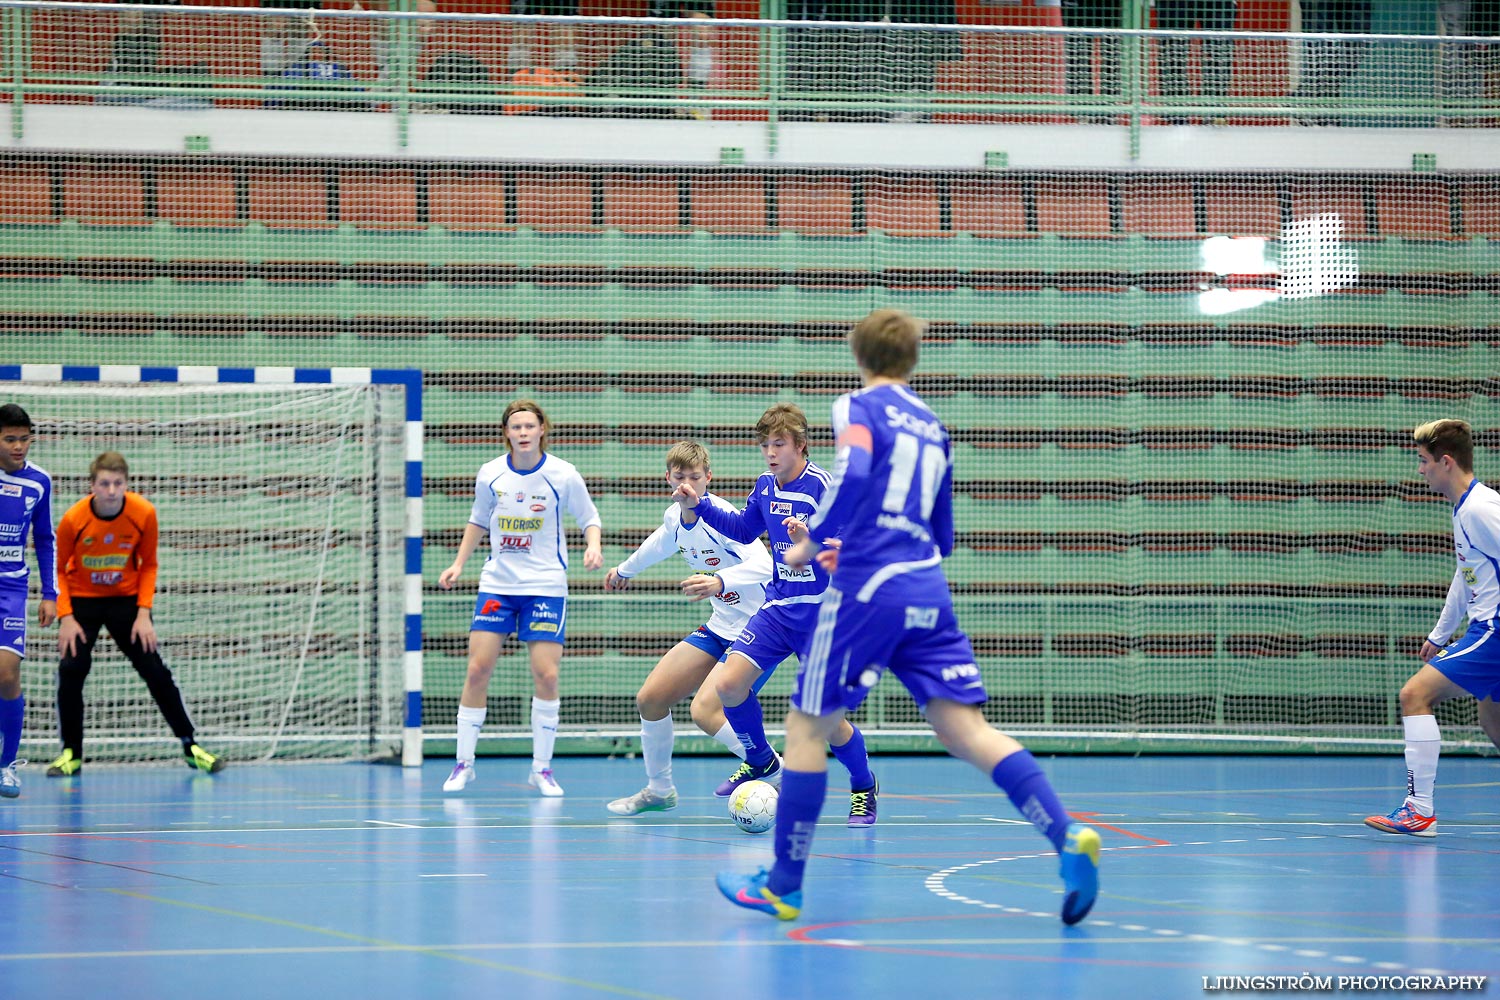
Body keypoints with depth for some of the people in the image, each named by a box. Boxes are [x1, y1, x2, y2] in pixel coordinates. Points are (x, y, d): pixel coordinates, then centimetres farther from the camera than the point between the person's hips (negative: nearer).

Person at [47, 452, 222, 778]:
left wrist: (143, 613, -13)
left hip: (126, 598, 1)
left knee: (156, 672, -3)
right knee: (72, 669, -15)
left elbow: (148, 566, -5)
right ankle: (71, 753, 0)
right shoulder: (73, 519, -21)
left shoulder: (144, 513, -18)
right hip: (82, 600, -1)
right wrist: (66, 617, -19)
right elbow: (58, 570, -9)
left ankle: (190, 746, 9)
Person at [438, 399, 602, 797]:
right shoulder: (490, 475, -1)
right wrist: (458, 564, 10)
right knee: (478, 669, -5)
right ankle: (464, 763, 5)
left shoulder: (563, 476, -9)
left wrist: (593, 546, -17)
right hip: (497, 584, 2)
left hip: (545, 586, -2)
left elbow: (589, 518, 3)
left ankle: (541, 768, 6)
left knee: (546, 674, -8)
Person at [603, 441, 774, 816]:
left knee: (706, 711, -24)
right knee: (650, 698, 8)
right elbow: (663, 540, 29)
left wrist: (719, 582, -54)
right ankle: (659, 790, 29)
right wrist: (626, 569, 45)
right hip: (721, 627, 9)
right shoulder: (675, 517, 2)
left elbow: (763, 566, -38)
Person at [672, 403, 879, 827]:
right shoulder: (766, 486, 6)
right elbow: (743, 529, 25)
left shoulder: (822, 486, -16)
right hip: (777, 607, 6)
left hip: (821, 613, -6)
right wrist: (698, 507, 16)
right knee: (727, 684, -10)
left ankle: (864, 787, 24)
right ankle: (761, 761, 16)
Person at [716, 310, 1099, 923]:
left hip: (868, 592, -6)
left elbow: (854, 477, -20)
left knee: (807, 727, 6)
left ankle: (783, 887, 9)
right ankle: (1067, 835, -21)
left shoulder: (860, 409, 2)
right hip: (927, 592, 6)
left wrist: (812, 545, -7)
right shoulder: (933, 427, 21)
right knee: (965, 729, -2)